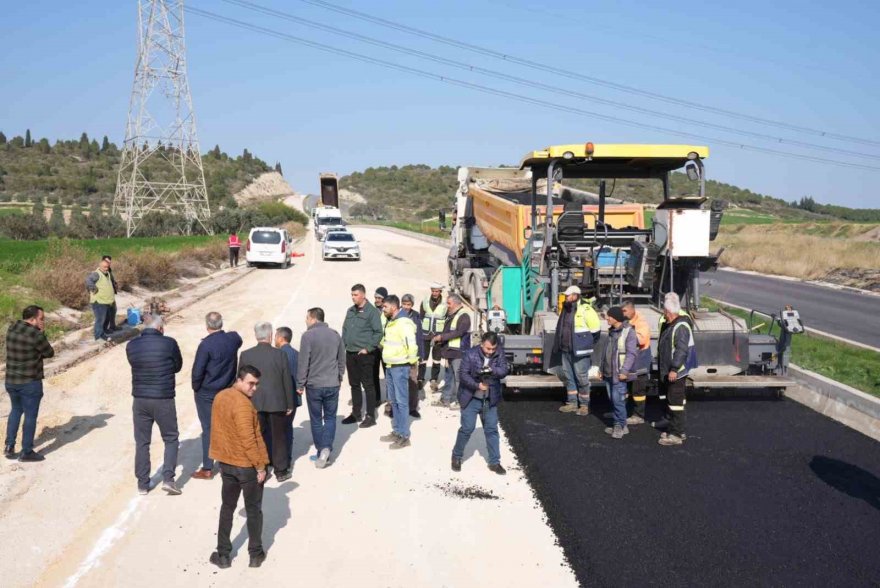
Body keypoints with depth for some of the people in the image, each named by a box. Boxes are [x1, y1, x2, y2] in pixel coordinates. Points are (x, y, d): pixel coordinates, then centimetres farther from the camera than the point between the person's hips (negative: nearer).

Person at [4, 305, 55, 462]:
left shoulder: (12, 329, 1)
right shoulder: (35, 335, -22)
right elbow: (49, 353, -8)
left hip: (10, 381, 7)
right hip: (30, 383, -7)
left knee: (16, 410, 26)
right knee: (30, 416, 7)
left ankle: (9, 446, 25)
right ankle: (26, 452, 15)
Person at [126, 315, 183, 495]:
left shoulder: (131, 345, -1)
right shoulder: (169, 343, -11)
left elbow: (135, 364, 12)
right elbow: (178, 366, 2)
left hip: (140, 400, 3)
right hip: (164, 399, -3)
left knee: (141, 442, 13)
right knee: (171, 439, 12)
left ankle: (143, 484, 19)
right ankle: (168, 478, 2)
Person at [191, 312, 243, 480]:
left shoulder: (206, 344, -21)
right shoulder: (233, 338, -5)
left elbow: (197, 371, -19)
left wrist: (196, 387, -2)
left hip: (206, 394, -5)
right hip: (227, 392, 5)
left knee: (208, 429, 3)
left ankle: (207, 469, 8)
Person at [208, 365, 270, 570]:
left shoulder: (220, 397, 3)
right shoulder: (243, 404, -24)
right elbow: (249, 439, -25)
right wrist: (260, 466, -16)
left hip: (226, 463, 7)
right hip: (247, 466, -7)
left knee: (227, 508, 18)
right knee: (253, 510, 9)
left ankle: (223, 555, 23)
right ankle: (256, 554, 19)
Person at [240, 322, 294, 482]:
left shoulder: (245, 355, -6)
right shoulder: (280, 354, -11)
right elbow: (287, 381, -6)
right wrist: (290, 404, 4)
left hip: (254, 403, 1)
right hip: (277, 402, -1)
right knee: (278, 437, 12)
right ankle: (281, 471, 21)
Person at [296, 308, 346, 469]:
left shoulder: (308, 336, -11)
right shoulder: (335, 335, 3)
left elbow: (303, 362, -10)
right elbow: (342, 360, 10)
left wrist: (300, 384, -1)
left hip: (314, 385, -3)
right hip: (332, 384, 3)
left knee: (316, 420, 10)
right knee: (330, 417, 12)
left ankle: (321, 452, 13)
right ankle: (326, 448, -5)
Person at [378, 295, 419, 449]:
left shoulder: (403, 323, -19)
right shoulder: (390, 322, 11)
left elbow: (411, 345, -24)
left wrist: (412, 362, -16)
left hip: (400, 367, -9)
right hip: (390, 366, 10)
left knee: (401, 401, -4)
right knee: (393, 400, 15)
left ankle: (404, 436, 2)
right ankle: (396, 431, 25)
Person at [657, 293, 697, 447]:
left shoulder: (681, 326, -19)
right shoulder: (669, 325, 14)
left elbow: (682, 350, -26)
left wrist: (674, 369, -27)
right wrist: (668, 369, 25)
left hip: (676, 372, -11)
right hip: (668, 371, 11)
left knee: (675, 402, -7)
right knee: (671, 401, 17)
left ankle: (676, 435, -2)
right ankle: (675, 430, 27)